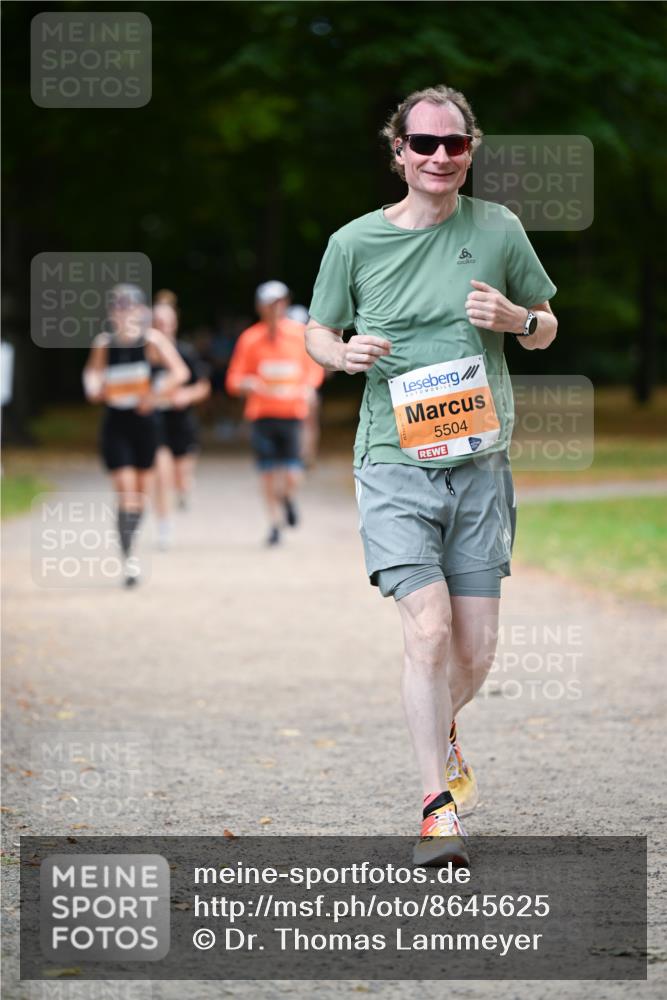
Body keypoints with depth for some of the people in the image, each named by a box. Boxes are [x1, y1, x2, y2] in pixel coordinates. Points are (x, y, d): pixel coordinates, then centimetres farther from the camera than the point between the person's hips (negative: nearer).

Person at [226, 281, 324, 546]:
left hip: (292, 414, 0)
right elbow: (234, 380, 4)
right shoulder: (250, 338, 1)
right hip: (262, 414, 0)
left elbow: (314, 368, 16)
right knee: (269, 475, -2)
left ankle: (288, 499, 27)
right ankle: (275, 524, 16)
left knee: (292, 478, -8)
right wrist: (248, 384, -19)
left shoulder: (300, 334, 2)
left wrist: (309, 387, -5)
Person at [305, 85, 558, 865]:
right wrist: (345, 352, -9)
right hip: (395, 465, -2)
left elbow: (546, 328, 15)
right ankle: (438, 805, -7)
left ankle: (441, 733, 38)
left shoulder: (498, 230, 4)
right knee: (428, 628, -17)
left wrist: (516, 319, -8)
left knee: (474, 651, 4)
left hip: (480, 464, 2)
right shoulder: (355, 243, 1)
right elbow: (317, 332, 14)